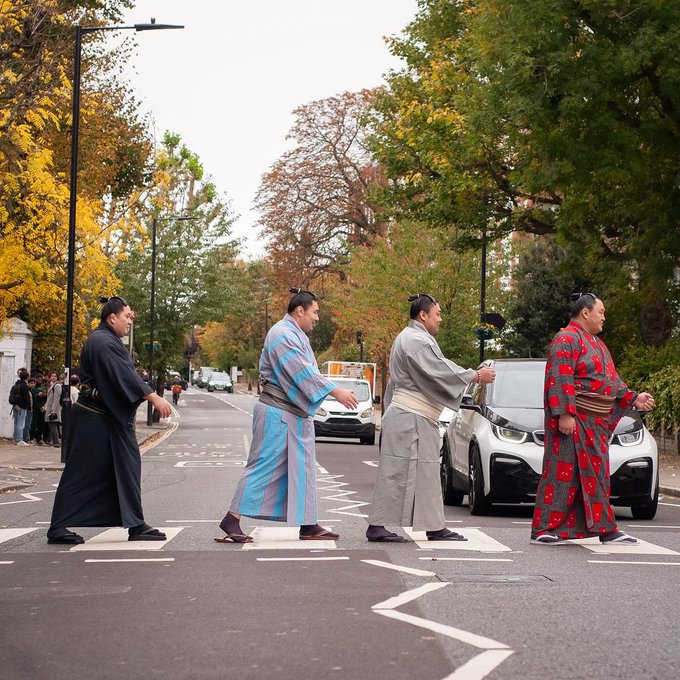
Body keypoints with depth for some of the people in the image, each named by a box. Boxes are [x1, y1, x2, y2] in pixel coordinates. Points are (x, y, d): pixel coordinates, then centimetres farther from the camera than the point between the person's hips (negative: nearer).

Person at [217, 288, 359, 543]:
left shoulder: (297, 335, 17)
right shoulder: (282, 335, -15)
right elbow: (302, 373, -22)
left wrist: (336, 391, 11)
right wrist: (336, 392, -23)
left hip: (296, 414, 10)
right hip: (277, 413, -10)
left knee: (302, 469, 8)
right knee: (264, 465, -8)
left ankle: (307, 526, 11)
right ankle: (232, 520, -3)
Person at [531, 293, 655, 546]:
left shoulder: (596, 344, 22)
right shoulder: (566, 340, -10)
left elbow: (611, 380, 27)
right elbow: (560, 380, -18)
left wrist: (634, 398, 18)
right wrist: (564, 414, -24)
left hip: (595, 422, 10)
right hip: (572, 420, -10)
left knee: (596, 473, 12)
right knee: (563, 472, -10)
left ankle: (606, 528, 18)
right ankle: (544, 530, -7)